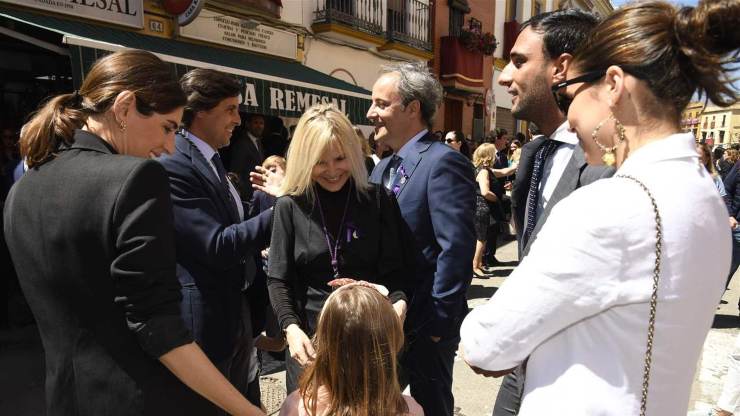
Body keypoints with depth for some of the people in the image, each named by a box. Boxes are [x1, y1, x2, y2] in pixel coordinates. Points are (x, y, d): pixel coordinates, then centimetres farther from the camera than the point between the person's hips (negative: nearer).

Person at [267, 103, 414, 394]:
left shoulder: (378, 201, -4)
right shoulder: (290, 207, -3)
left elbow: (395, 269, -3)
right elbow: (278, 279, -3)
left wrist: (399, 302, -22)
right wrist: (291, 327, -17)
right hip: (311, 336, 0)